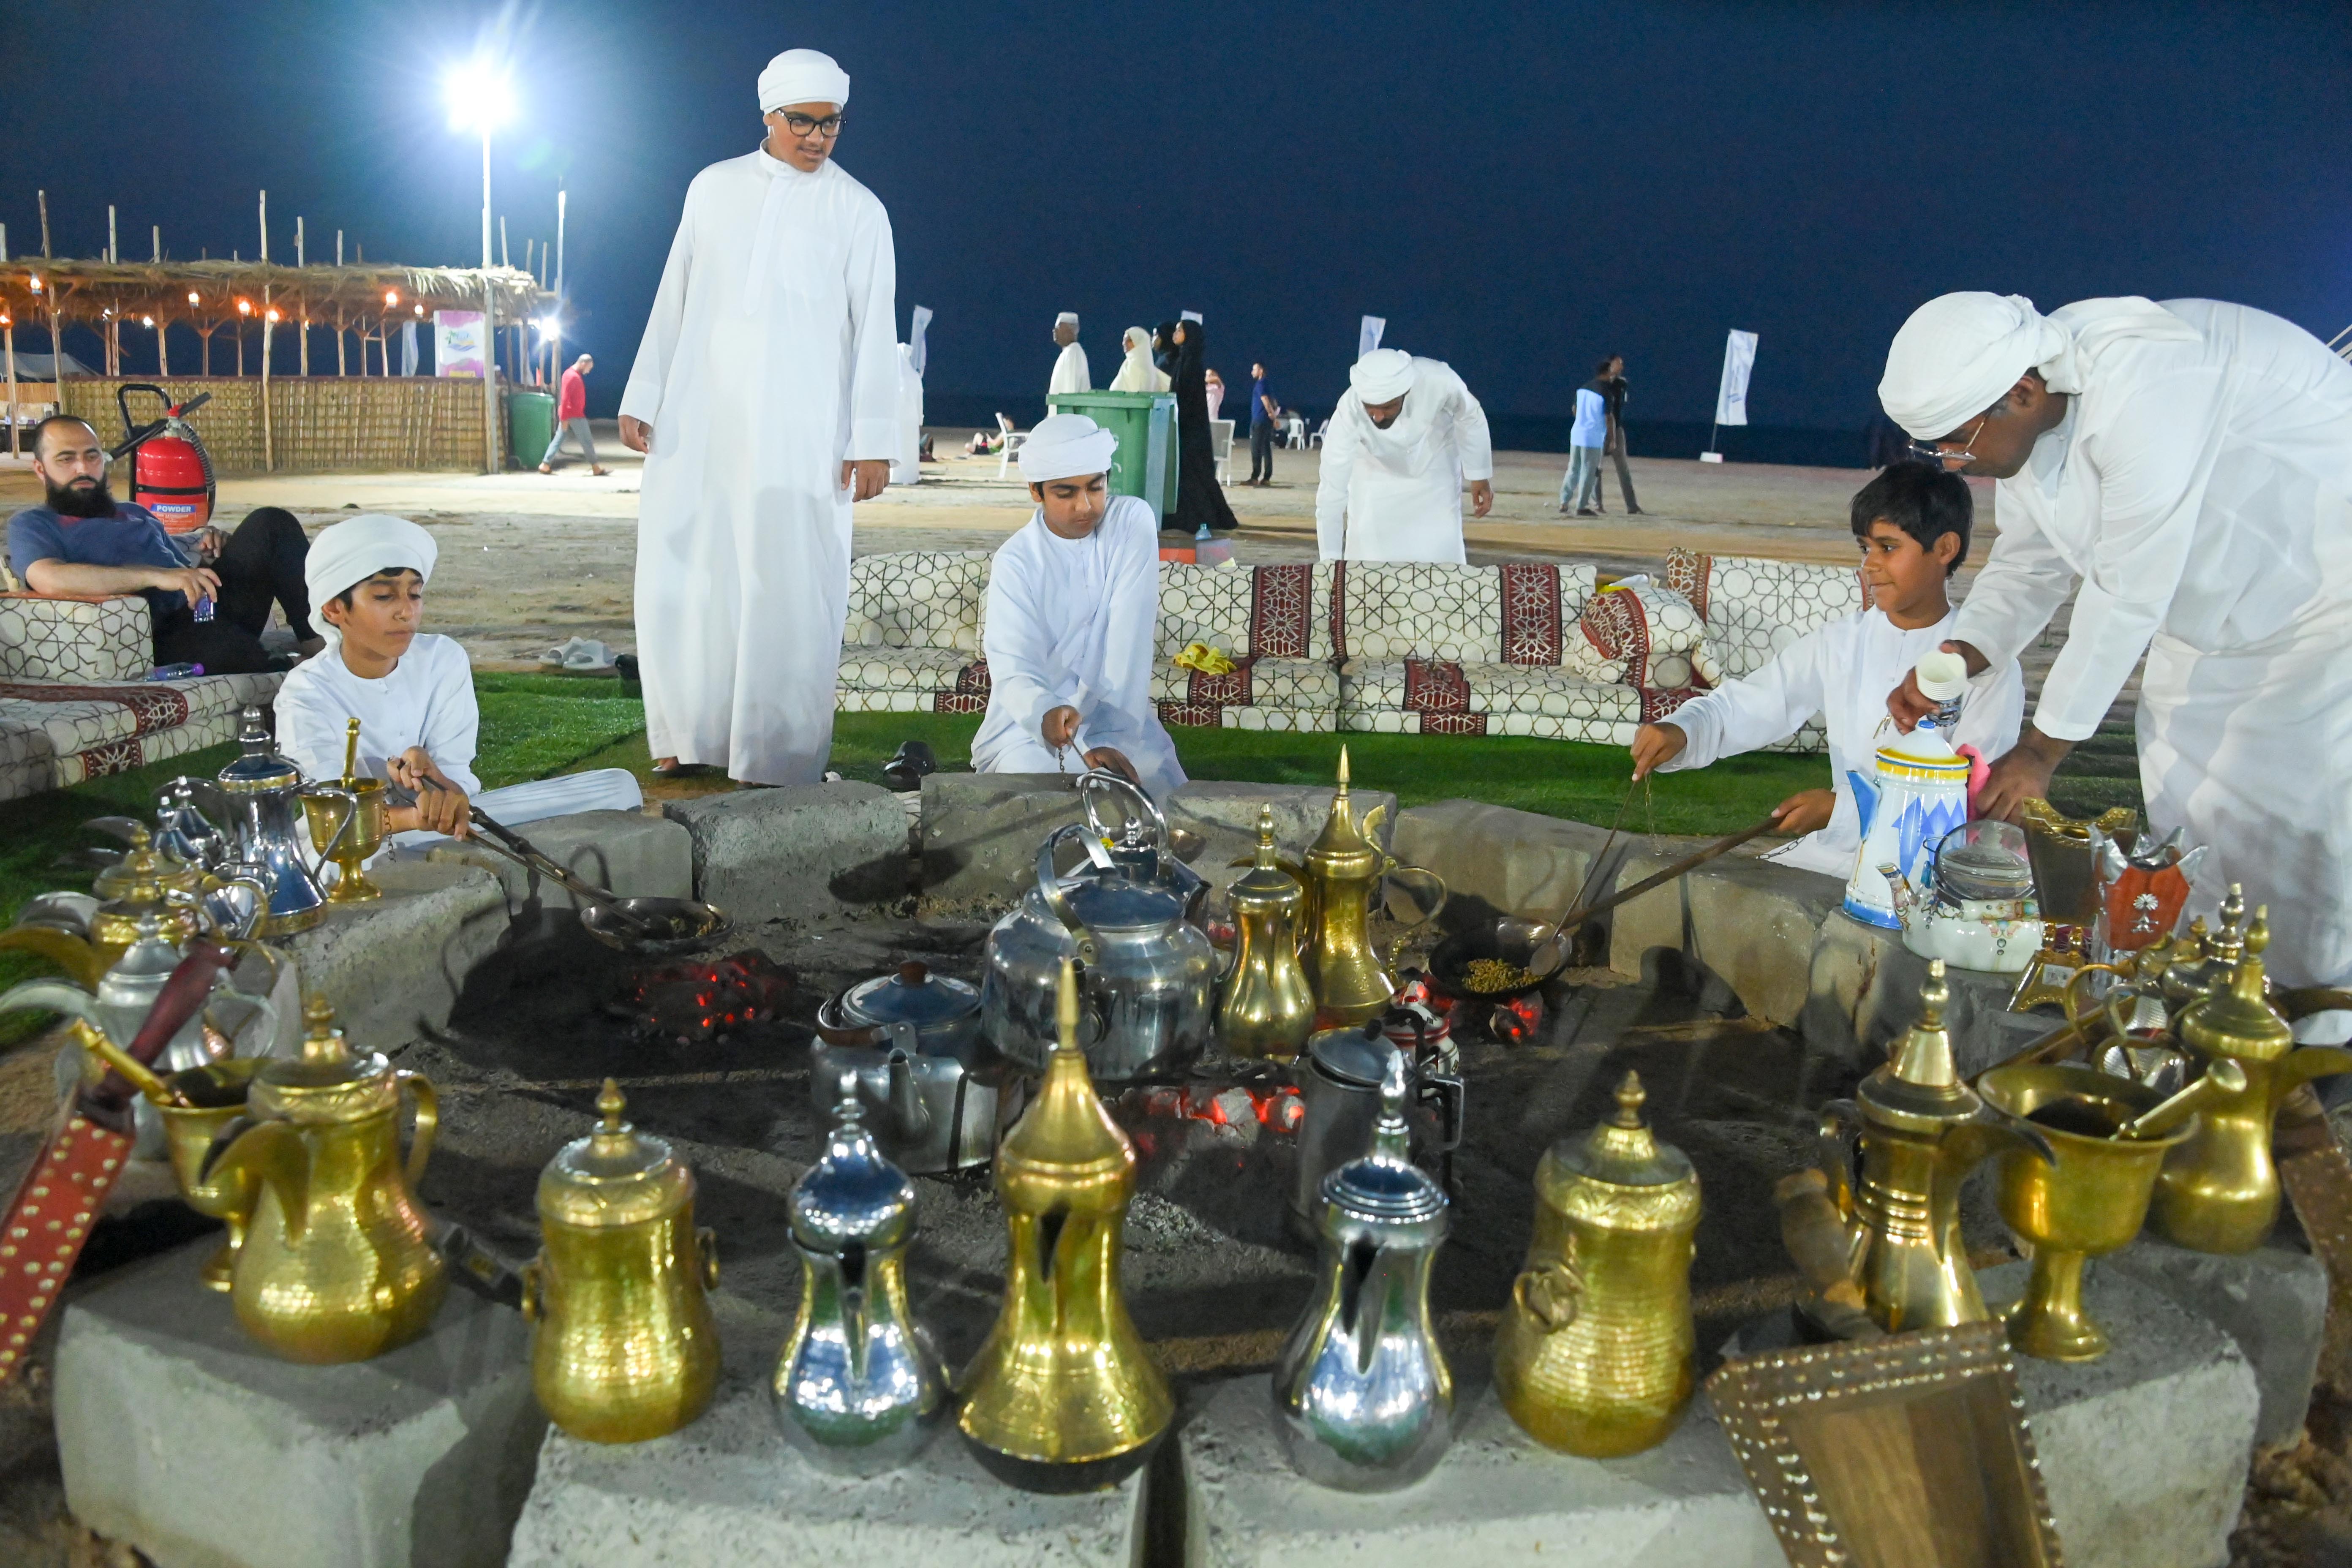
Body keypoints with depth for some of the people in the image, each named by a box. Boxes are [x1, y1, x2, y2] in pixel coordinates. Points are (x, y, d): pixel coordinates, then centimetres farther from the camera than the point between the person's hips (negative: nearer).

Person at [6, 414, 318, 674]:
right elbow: (51, 580, -14)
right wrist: (157, 576, -21)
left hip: (206, 611, 7)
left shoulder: (135, 513, 32)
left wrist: (207, 553, 8)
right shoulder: (31, 525, 8)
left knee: (270, 523, -7)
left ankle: (315, 642, -17)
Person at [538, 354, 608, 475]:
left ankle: (545, 465, 6)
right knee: (587, 441, 0)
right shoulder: (573, 377, -18)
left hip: (567, 415, 10)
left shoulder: (574, 374, 13)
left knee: (558, 439, 8)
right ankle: (595, 468, 7)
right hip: (575, 416, -10)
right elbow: (565, 398, -22)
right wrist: (565, 419, -23)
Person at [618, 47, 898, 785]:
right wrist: (642, 398, 9)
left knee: (787, 586, -6)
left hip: (799, 431, -3)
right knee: (681, 577, 2)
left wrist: (873, 440, -7)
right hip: (700, 420, 3)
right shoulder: (713, 188, 11)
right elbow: (673, 301, 13)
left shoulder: (858, 211, 5)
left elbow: (875, 330, 0)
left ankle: (776, 758, 2)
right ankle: (693, 736, 14)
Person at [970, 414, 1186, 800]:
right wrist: (1045, 715, -45)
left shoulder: (1132, 522, -7)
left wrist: (1115, 735, -24)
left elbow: (1128, 640, -15)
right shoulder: (1015, 562, -10)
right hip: (1030, 722, -1)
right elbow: (1014, 671, -21)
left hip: (1117, 715, 2)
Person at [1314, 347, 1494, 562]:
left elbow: (1470, 418, -13)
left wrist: (1480, 474, -2)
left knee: (1440, 557, 0)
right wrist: (1331, 560, -34)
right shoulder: (1348, 413, -37)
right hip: (1377, 478, -1)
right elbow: (1332, 491, -34)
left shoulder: (1439, 381, -36)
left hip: (1436, 474, 1)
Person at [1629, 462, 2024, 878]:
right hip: (1832, 854, 5)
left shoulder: (1988, 664, -7)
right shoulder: (1841, 641, 5)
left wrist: (1842, 809, -17)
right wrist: (1680, 731, -23)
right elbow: (1744, 706, -2)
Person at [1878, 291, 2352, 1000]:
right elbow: (2029, 566, 2)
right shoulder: (2019, 421, -8)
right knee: (2184, 802, 10)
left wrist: (2042, 750, -26)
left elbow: (2130, 593, -33)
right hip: (2220, 607, 9)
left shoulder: (2141, 387, -35)